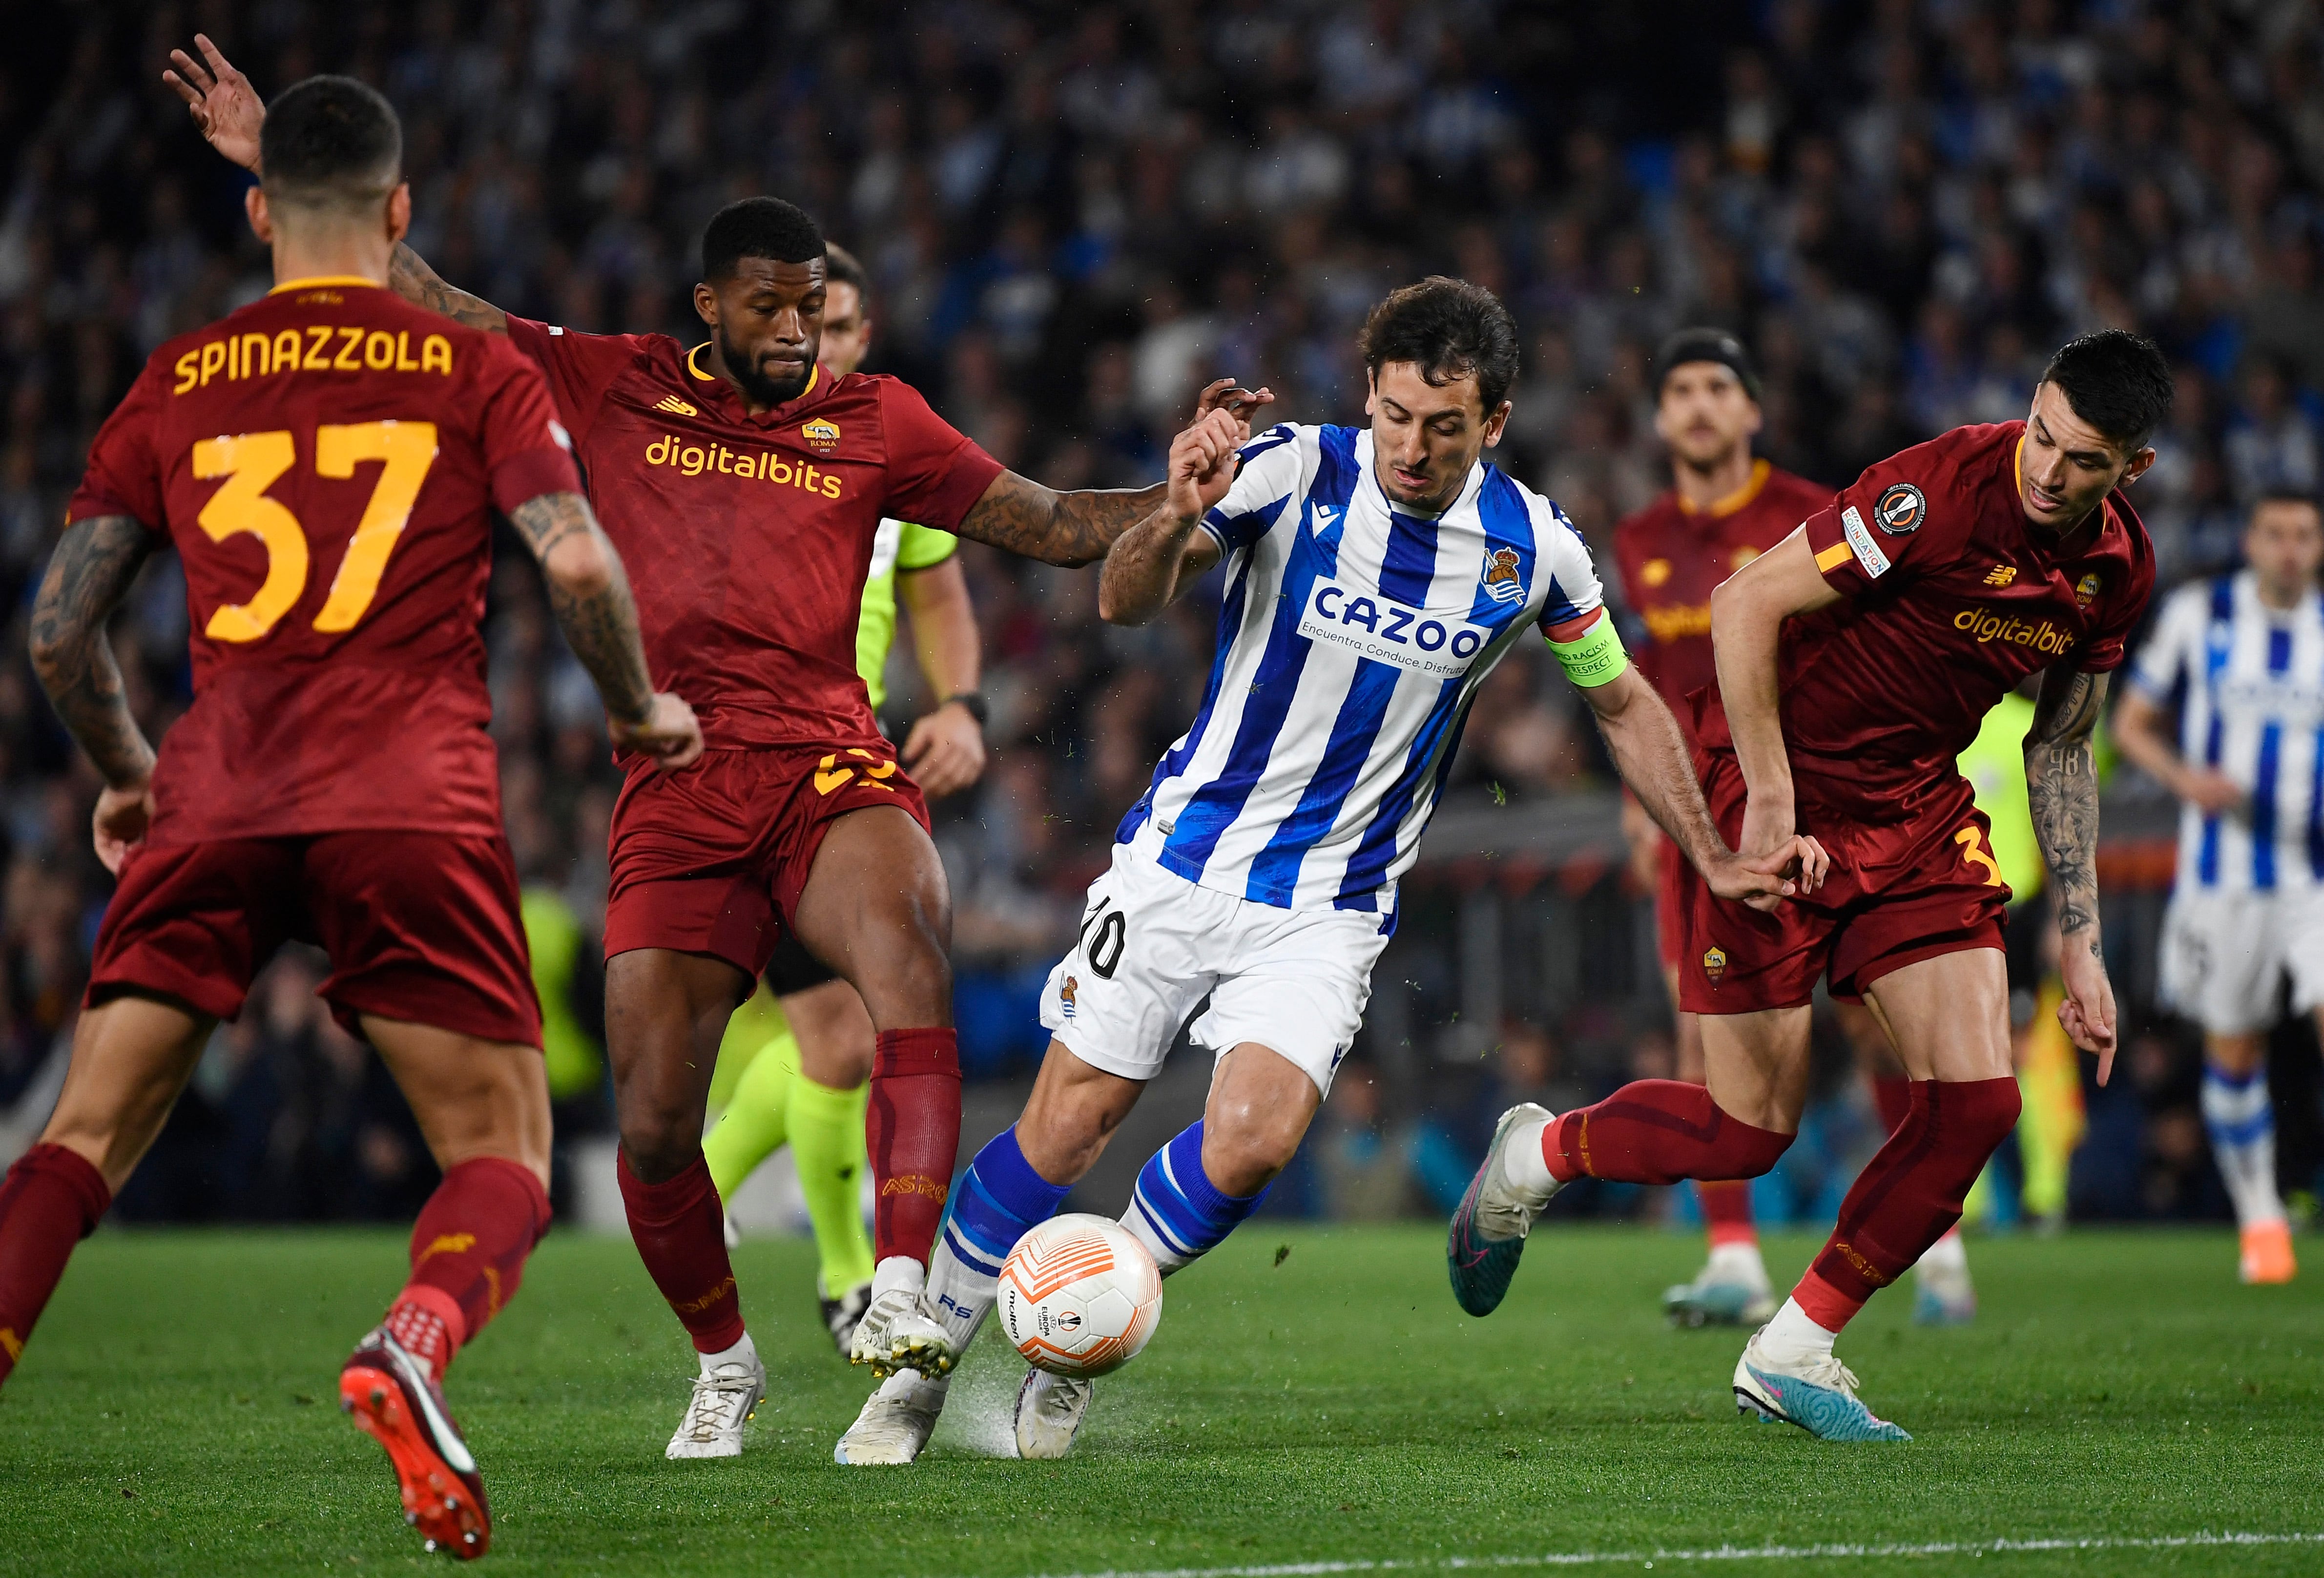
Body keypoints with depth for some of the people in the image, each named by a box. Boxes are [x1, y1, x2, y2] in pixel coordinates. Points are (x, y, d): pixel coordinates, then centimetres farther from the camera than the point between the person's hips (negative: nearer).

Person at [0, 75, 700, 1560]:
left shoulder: (176, 382, 16)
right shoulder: (476, 367, 10)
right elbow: (578, 562, -3)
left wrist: (125, 770, 32)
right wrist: (641, 710, 15)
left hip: (212, 799, 2)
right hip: (412, 805, -2)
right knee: (504, 1150, 3)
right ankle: (414, 1344, -28)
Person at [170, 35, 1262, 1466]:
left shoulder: (876, 423, 12)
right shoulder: (615, 387, 12)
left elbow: (1052, 527, 15)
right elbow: (429, 306, 17)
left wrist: (1181, 484, 0)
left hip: (829, 769, -1)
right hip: (674, 797, 1)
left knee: (911, 955, -34)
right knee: (654, 1123, -4)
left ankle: (900, 1294, -40)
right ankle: (725, 1365, 22)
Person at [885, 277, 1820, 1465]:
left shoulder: (1533, 549, -5)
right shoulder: (1293, 474, -12)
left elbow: (1624, 705, 12)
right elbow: (1124, 604, -19)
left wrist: (1714, 862, 12)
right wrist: (1176, 519, -41)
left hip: (1329, 906, 1)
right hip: (1182, 861, -1)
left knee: (1254, 1140, -19)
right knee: (1067, 1124, -3)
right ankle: (923, 1361, 17)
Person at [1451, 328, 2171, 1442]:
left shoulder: (2120, 570, -2)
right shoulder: (1944, 490, -25)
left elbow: (2058, 748, 13)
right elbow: (1746, 606, -21)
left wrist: (2080, 942, 11)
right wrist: (1771, 804, -22)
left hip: (1918, 808, 6)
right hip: (1777, 789, -6)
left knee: (1977, 1095, -8)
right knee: (1748, 1131, -6)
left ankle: (1791, 1355, 7)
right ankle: (1534, 1157, 25)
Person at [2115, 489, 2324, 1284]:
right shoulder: (2198, 614, 0)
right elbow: (2132, 722, 6)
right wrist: (2186, 778, -13)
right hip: (2224, 868, 0)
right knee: (2233, 1048, 6)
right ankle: (2259, 1218, 23)